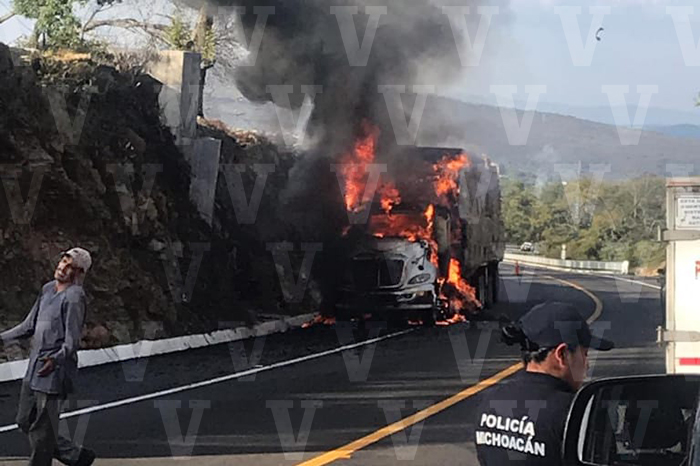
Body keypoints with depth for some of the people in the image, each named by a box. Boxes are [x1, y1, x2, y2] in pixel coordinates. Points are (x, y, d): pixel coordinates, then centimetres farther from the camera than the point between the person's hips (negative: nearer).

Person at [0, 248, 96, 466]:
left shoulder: (74, 296, -12)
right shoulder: (48, 289, 14)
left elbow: (72, 339, -20)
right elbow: (30, 326, 23)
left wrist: (56, 359, -37)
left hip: (55, 370, -9)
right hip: (34, 367, 9)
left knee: (43, 428, -3)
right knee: (25, 421, 14)